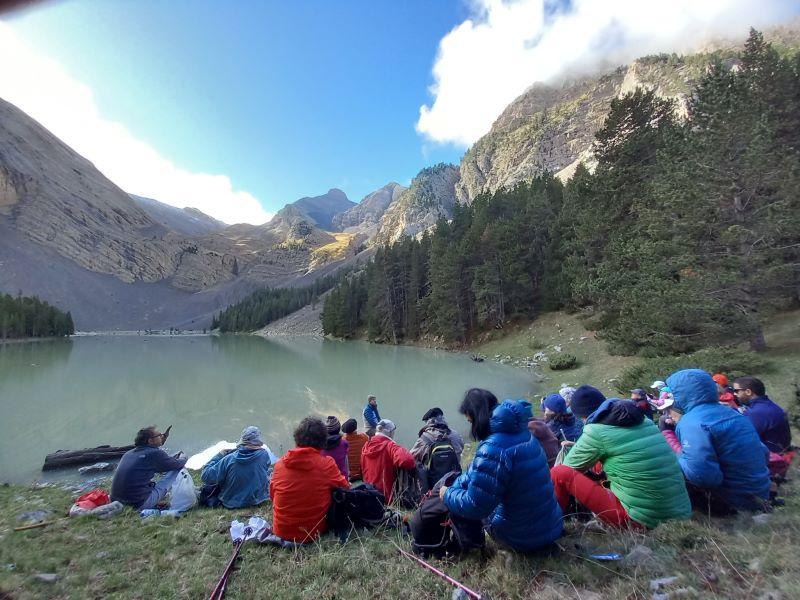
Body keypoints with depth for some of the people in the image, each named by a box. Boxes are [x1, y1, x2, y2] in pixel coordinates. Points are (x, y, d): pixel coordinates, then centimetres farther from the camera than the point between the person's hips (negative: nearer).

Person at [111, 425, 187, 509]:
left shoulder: (128, 453, 12)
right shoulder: (155, 453, -11)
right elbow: (178, 464, 2)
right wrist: (183, 457, 24)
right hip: (140, 504, -8)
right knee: (177, 469, 0)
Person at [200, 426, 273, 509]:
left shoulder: (229, 459, -25)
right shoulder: (264, 454, -22)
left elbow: (206, 477, -15)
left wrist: (220, 455, -7)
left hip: (232, 503, 1)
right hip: (258, 499, 0)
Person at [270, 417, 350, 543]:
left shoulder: (280, 463, -8)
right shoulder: (327, 464, -17)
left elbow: (272, 494, 7)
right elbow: (345, 488, -2)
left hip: (281, 531, 3)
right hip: (314, 531, -3)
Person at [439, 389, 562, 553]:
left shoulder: (493, 448, -28)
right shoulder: (520, 432, -2)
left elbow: (474, 506, -23)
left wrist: (448, 495, -6)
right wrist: (453, 486, 6)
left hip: (522, 538, -7)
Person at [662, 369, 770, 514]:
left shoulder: (692, 423, -23)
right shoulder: (728, 412, 6)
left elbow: (700, 476, -30)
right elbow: (761, 452, 16)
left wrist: (676, 457, -10)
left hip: (735, 500, -8)